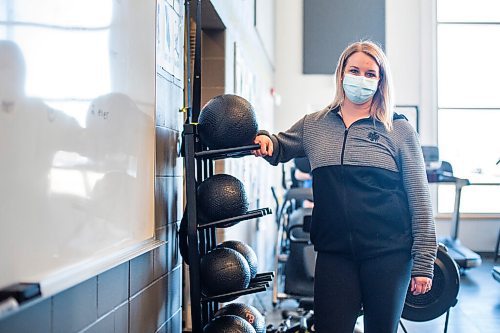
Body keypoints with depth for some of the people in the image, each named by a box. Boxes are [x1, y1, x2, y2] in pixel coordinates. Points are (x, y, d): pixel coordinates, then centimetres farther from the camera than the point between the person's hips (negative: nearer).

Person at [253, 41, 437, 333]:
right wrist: (266, 140, 2)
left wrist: (423, 263, -2)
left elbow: (420, 199, 1)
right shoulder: (314, 126, 10)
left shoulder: (399, 130, 2)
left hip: (388, 253, -1)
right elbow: (280, 148, 27)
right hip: (334, 253, 2)